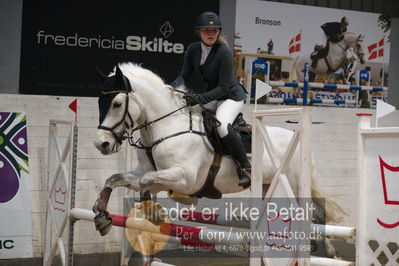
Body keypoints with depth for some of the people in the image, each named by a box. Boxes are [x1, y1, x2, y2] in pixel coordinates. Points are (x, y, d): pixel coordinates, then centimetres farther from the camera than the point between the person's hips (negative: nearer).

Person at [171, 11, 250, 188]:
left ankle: (246, 168, -18)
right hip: (210, 96, 8)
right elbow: (184, 75, -4)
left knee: (222, 125, -34)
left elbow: (223, 87, -25)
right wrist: (173, 87, -26)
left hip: (231, 96, -8)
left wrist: (199, 99, -35)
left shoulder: (224, 52, -23)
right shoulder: (193, 49, -4)